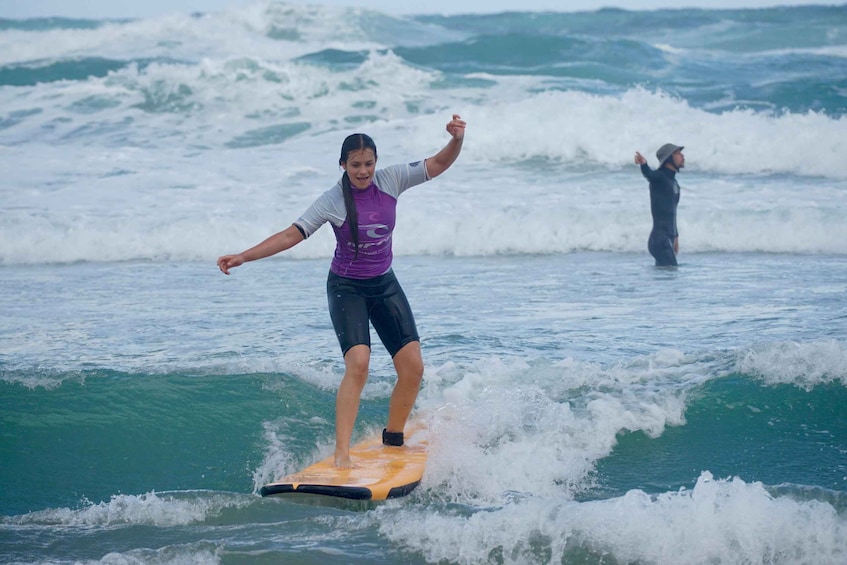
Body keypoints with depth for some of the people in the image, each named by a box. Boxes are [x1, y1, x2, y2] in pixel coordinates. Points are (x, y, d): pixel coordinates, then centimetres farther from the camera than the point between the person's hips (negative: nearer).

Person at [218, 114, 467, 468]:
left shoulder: (391, 180, -6)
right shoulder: (332, 202, -14)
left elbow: (438, 164, -7)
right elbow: (291, 235, -16)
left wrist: (457, 140, -28)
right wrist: (243, 256, -25)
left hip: (385, 285, 4)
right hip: (347, 289, -4)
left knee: (413, 367, -3)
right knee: (358, 363, -24)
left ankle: (393, 441, 17)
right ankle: (341, 454, -27)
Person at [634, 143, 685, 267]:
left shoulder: (673, 182, 18)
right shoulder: (659, 177, -8)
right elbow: (648, 174, -32)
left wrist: (676, 236, 32)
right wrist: (643, 164, -56)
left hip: (668, 238, 9)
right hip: (660, 238, -9)